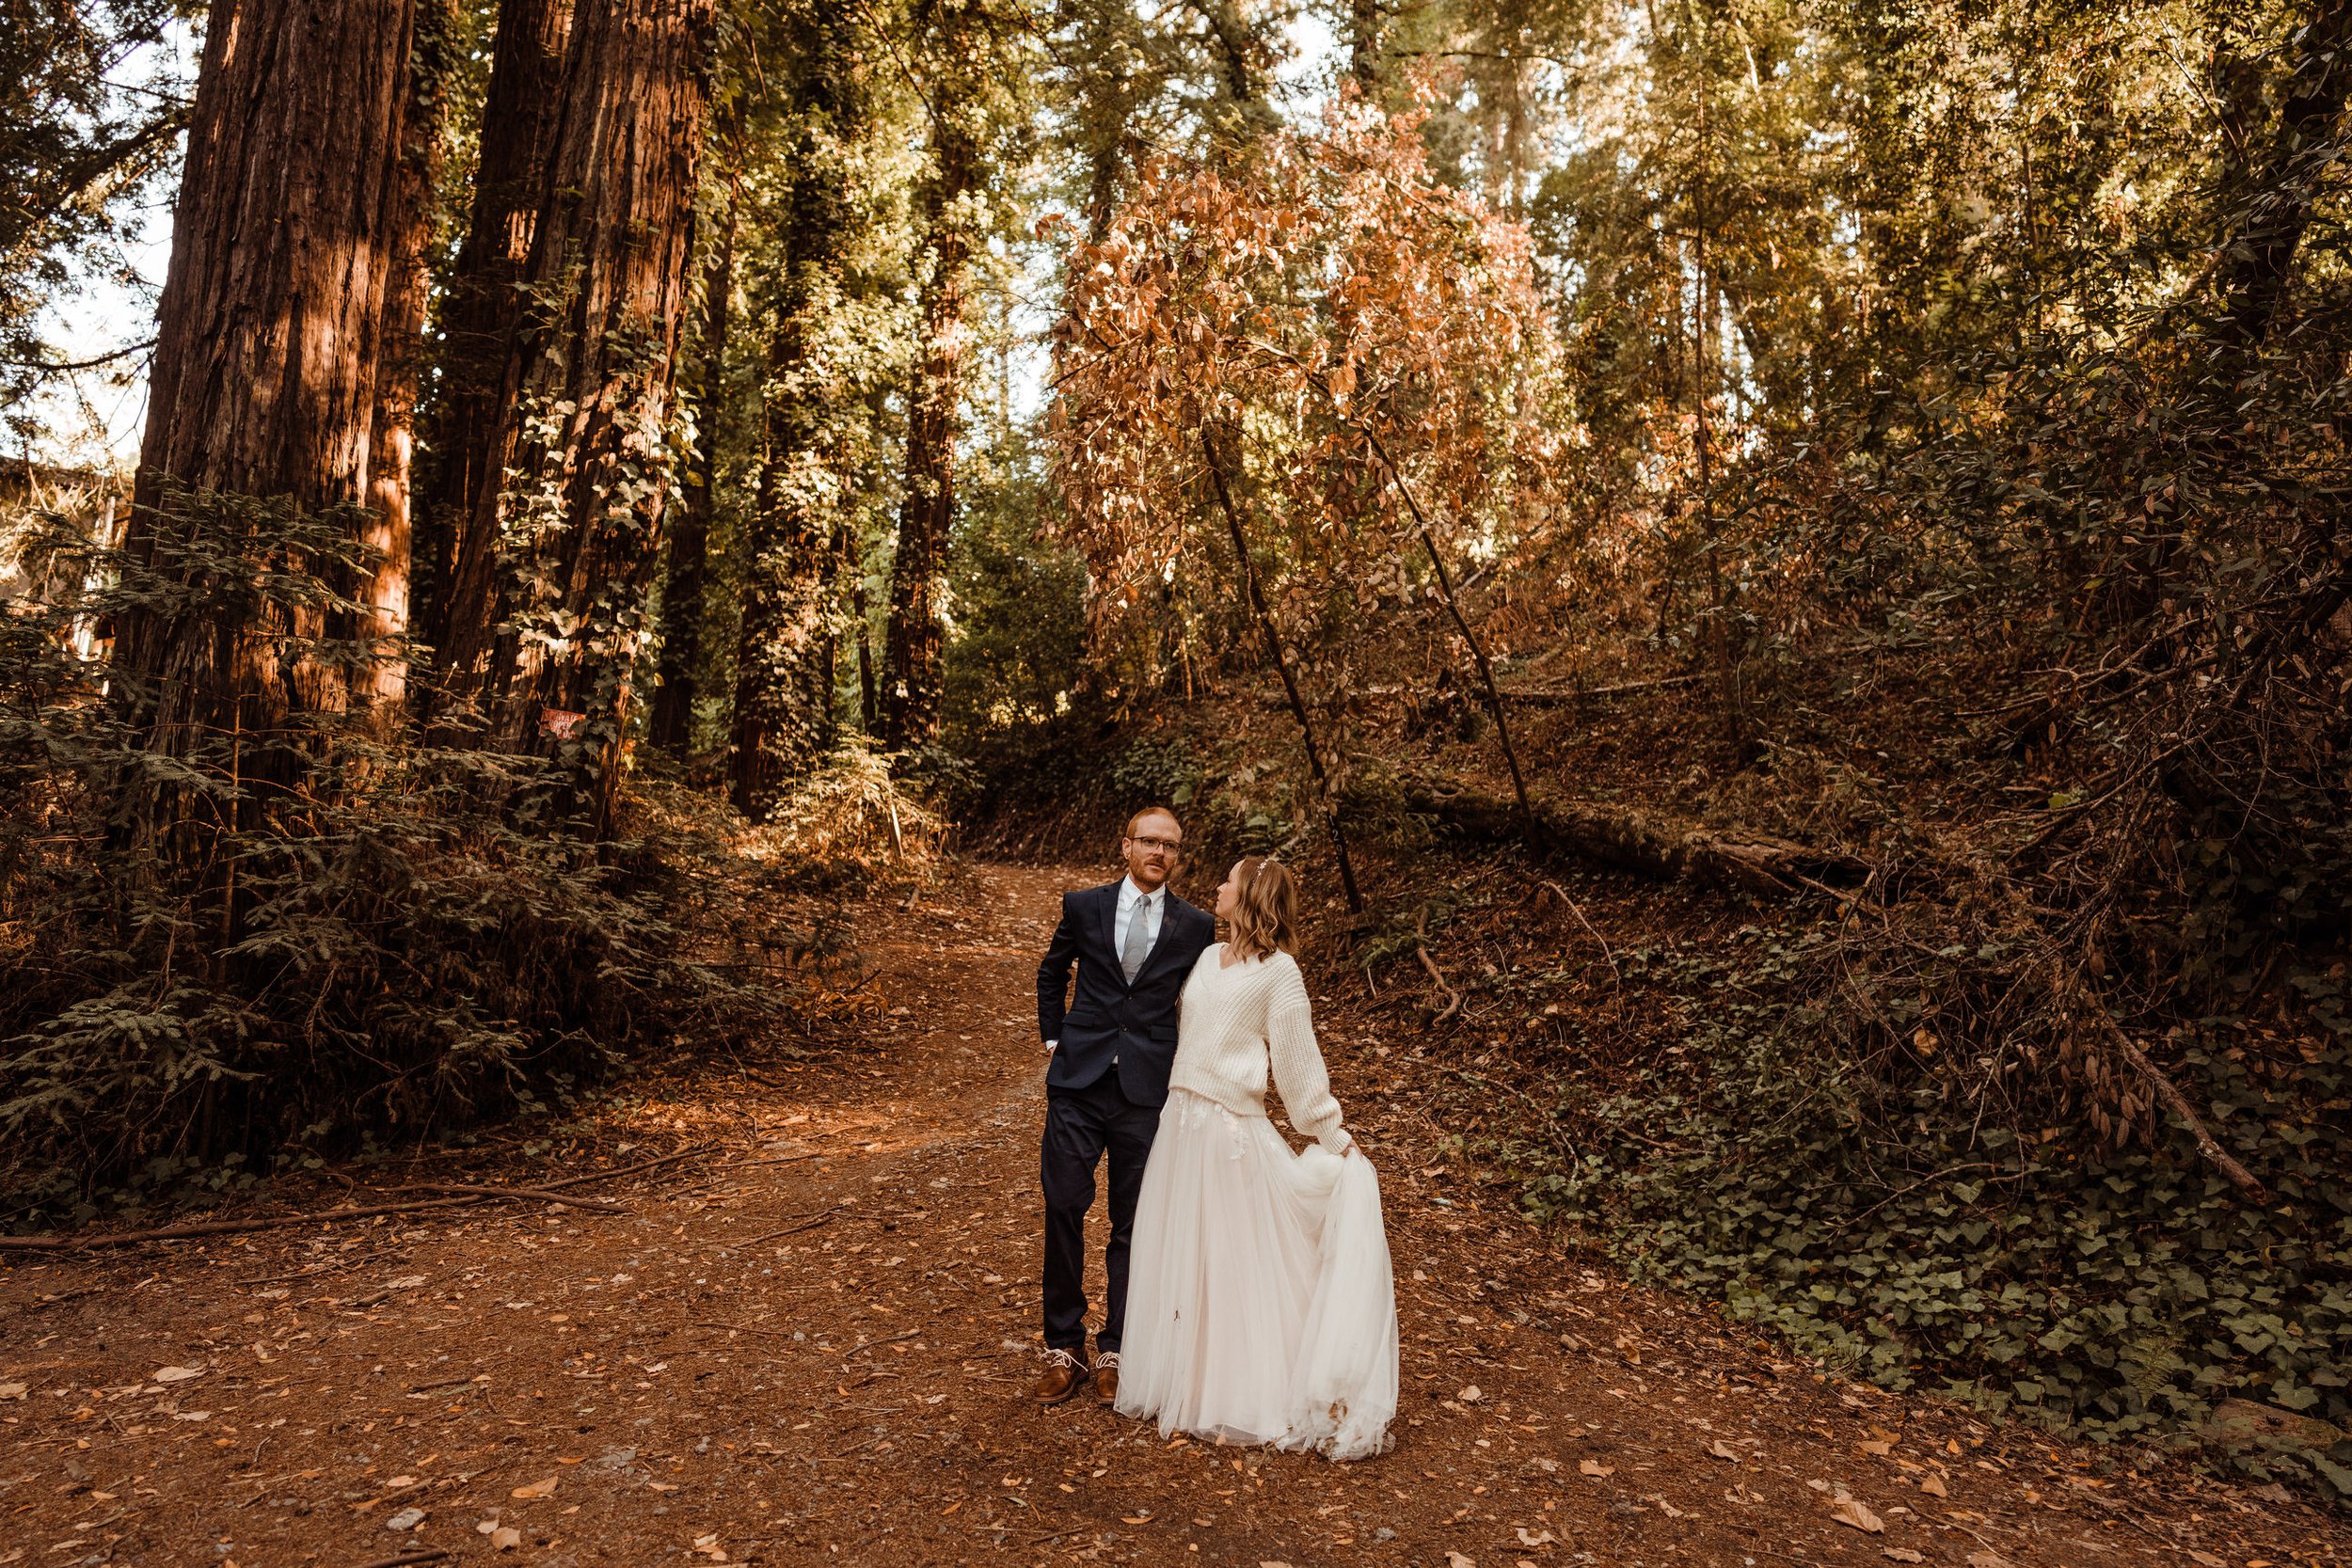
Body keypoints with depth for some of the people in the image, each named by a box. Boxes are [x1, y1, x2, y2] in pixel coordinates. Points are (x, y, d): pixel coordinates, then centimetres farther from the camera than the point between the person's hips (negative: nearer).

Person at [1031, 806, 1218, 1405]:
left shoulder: (1195, 927, 2)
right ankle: (1063, 1345, 19)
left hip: (1149, 1091, 0)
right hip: (1078, 1083, 0)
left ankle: (1114, 1349, 23)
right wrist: (1054, 1040, 11)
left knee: (1134, 1224, 8)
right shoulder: (1083, 907, 3)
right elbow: (1051, 975, 17)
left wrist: (1182, 1060, 8)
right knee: (1063, 1208, 1)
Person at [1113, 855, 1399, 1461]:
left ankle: (1241, 1403, 19)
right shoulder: (1209, 957, 9)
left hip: (1231, 1127, -7)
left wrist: (1335, 1137, -4)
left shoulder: (1278, 970, -10)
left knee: (1234, 1261, 3)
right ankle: (1186, 1383, 33)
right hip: (1180, 1121, 7)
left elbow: (1298, 1063, -7)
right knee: (1176, 1256, 15)